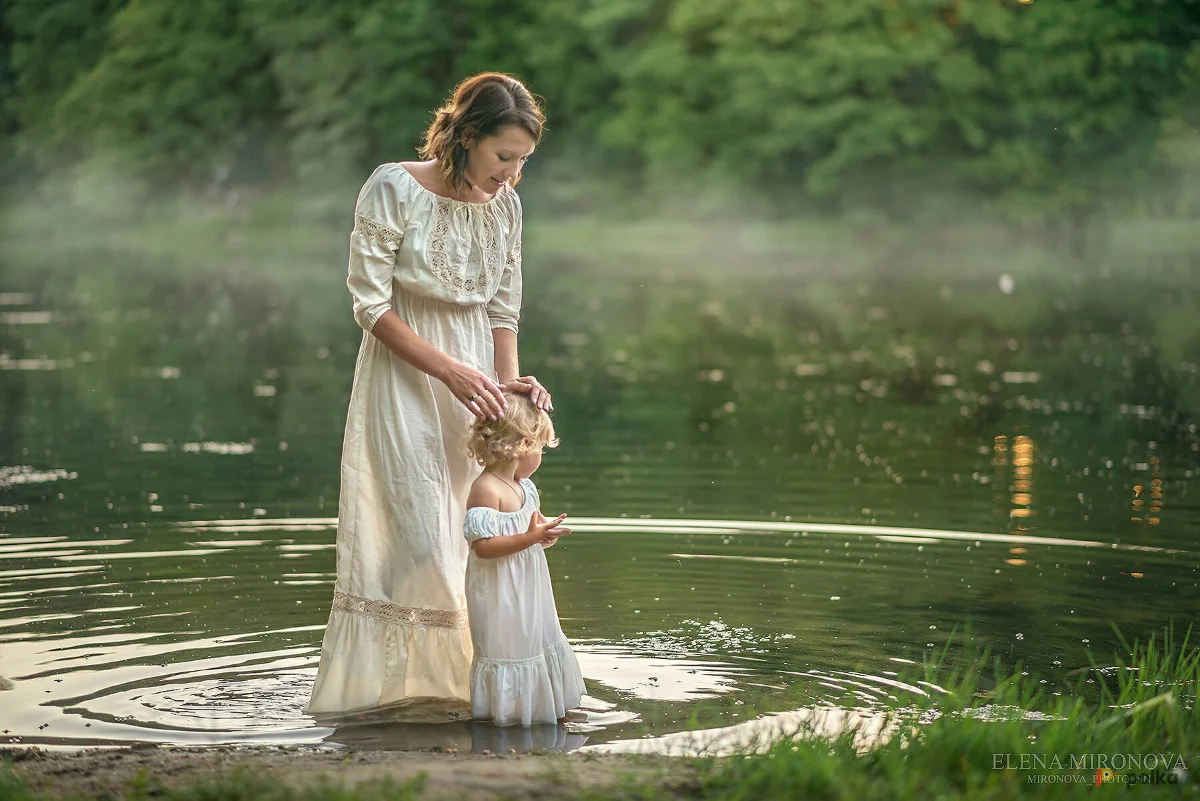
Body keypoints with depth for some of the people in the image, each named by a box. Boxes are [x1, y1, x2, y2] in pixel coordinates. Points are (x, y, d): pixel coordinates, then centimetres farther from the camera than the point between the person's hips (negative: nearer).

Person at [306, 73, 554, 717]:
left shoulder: (505, 205, 2)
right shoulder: (393, 189, -14)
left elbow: (502, 309, 10)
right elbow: (371, 304, -14)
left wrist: (508, 380, -8)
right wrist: (450, 370, -20)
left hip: (473, 376, 5)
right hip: (403, 378, -5)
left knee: (473, 527, 3)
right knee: (419, 527, -9)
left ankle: (458, 675, 12)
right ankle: (414, 675, 1)